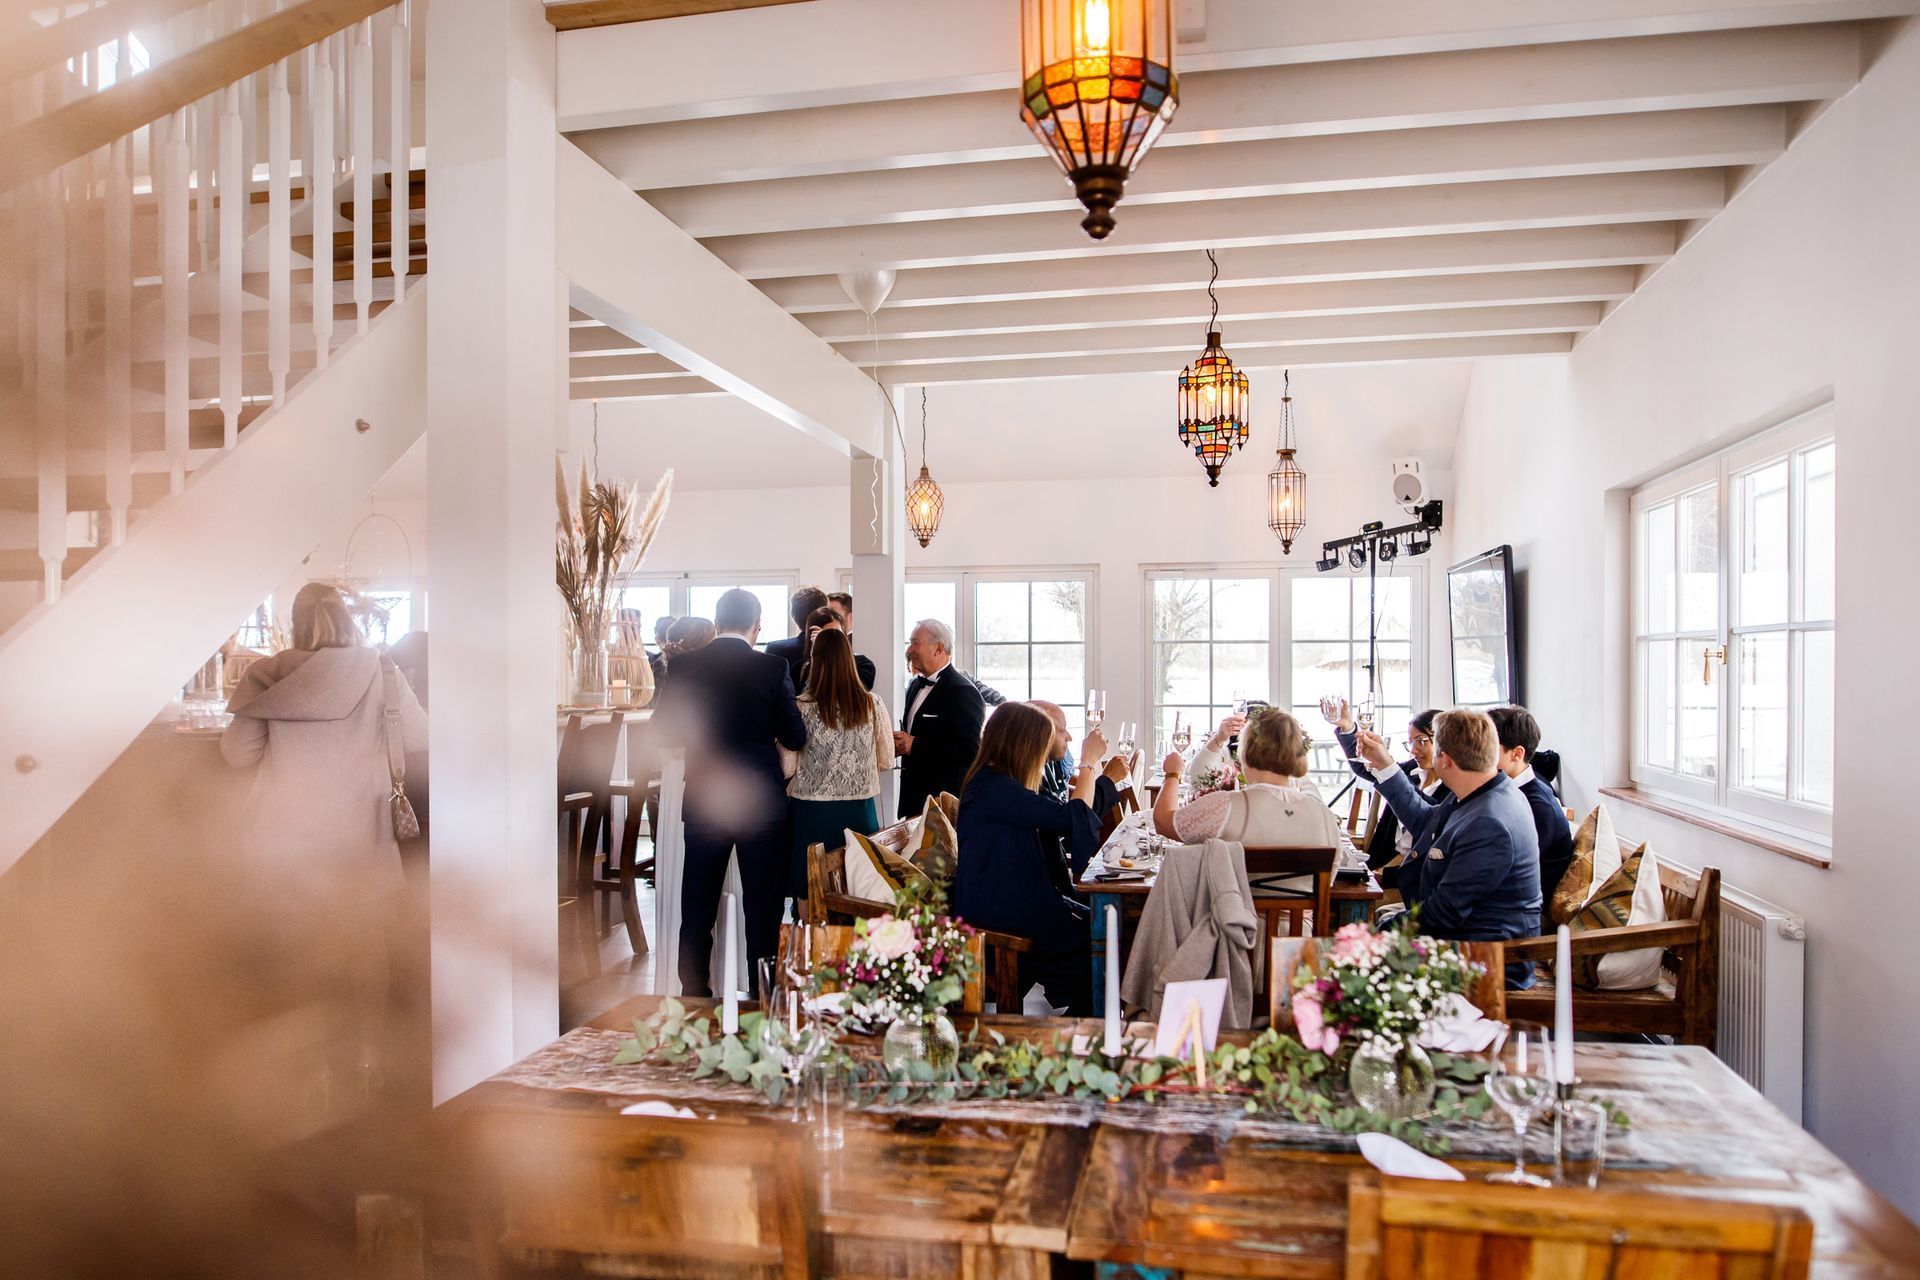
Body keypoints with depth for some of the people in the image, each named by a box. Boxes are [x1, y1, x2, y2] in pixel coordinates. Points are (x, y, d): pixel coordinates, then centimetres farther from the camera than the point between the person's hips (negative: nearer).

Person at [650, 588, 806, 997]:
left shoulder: (683, 665, -4)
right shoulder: (772, 667, -10)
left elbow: (665, 730, 2)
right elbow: (795, 738, -7)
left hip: (704, 799, 2)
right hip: (762, 799, -1)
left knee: (698, 904, 13)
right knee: (763, 906, 10)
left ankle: (695, 993, 20)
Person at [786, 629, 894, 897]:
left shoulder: (801, 708, -10)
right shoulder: (872, 706, -3)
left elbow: (787, 766, -5)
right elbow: (886, 761, 6)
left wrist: (788, 791, 15)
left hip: (813, 813, -2)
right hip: (860, 811, 2)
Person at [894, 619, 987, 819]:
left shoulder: (963, 692, -15)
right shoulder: (917, 685, 13)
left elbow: (969, 750, -22)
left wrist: (915, 745, -20)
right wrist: (900, 743, 3)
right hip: (914, 794, 8)